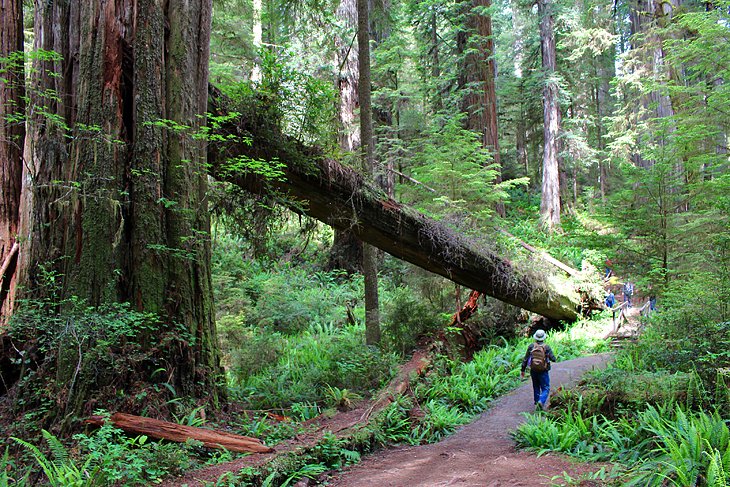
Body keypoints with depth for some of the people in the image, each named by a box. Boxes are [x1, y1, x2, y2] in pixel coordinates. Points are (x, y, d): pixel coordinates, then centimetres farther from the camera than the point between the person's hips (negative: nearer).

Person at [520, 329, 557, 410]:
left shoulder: (531, 346, -4)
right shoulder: (547, 347, -11)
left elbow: (525, 359, -2)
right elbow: (553, 359, -13)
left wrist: (522, 370, 5)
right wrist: (555, 359, 12)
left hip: (533, 371, 3)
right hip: (543, 372, -3)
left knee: (536, 388, 21)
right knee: (545, 388, 5)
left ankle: (537, 402, 26)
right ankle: (541, 401, -17)